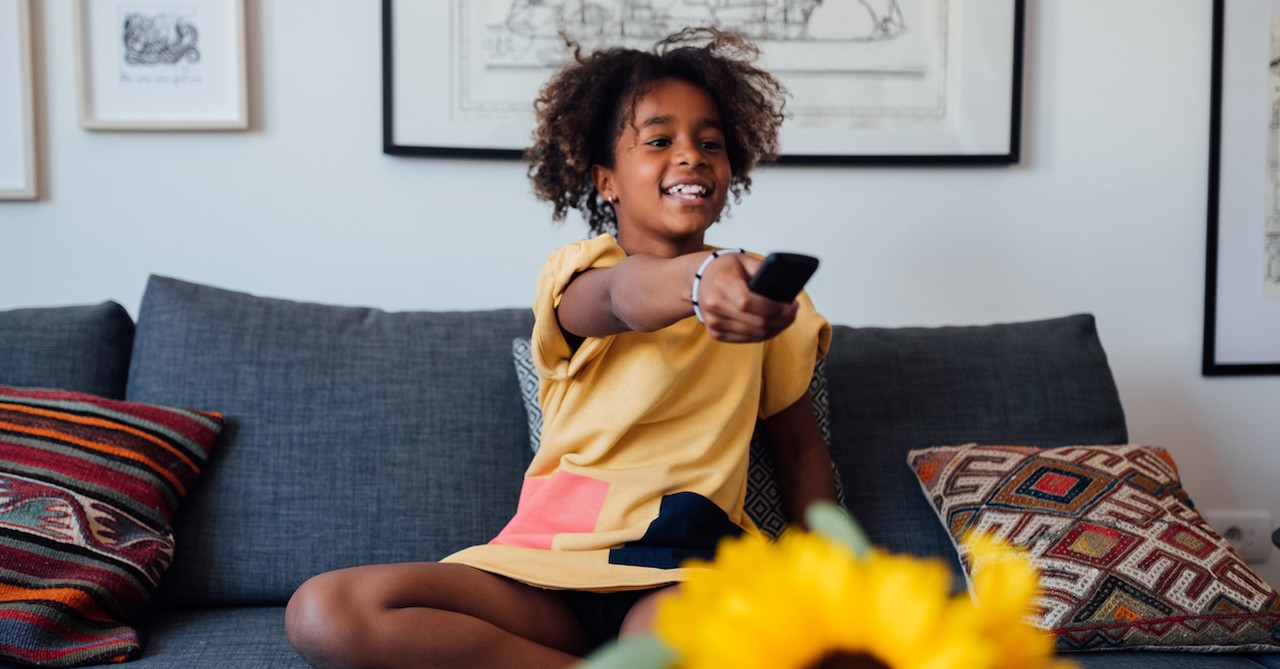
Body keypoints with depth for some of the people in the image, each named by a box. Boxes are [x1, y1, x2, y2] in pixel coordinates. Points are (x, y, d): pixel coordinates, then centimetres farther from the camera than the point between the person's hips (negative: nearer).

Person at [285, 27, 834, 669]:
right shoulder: (578, 273, 3)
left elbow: (801, 448, 20)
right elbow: (624, 294, -24)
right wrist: (699, 280, -48)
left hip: (684, 566, -2)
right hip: (550, 566, 3)